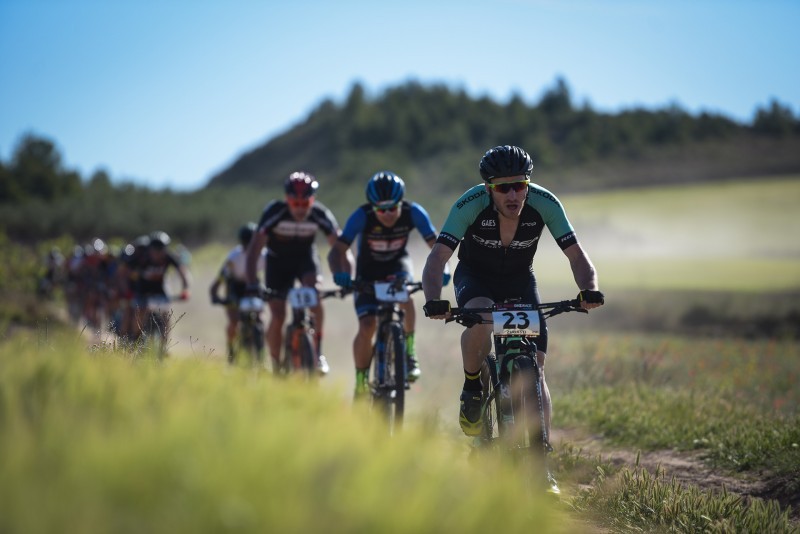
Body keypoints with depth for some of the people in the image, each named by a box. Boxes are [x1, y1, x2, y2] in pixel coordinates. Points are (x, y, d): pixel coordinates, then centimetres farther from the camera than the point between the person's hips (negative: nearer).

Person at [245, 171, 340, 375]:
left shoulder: (320, 215, -26)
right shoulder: (274, 212, -31)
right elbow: (254, 249, -32)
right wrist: (251, 284, -43)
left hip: (305, 256, 1)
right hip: (278, 260, -1)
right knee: (277, 316, -12)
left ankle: (317, 351, -15)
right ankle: (276, 366, 6)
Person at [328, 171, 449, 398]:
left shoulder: (413, 213, -25)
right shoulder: (362, 216, -29)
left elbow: (436, 245, -23)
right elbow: (338, 250, -32)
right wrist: (340, 273, -52)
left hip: (397, 263, 1)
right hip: (368, 269, -1)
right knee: (367, 326, -16)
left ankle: (409, 350, -14)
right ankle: (361, 382, 2)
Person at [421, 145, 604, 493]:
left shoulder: (544, 203, -26)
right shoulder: (470, 204, -30)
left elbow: (576, 255, -25)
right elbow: (437, 257, -35)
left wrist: (589, 290, -45)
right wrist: (433, 300, -54)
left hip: (520, 280, 2)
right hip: (475, 276, -2)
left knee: (535, 369, -10)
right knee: (480, 318, -37)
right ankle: (472, 390, -9)